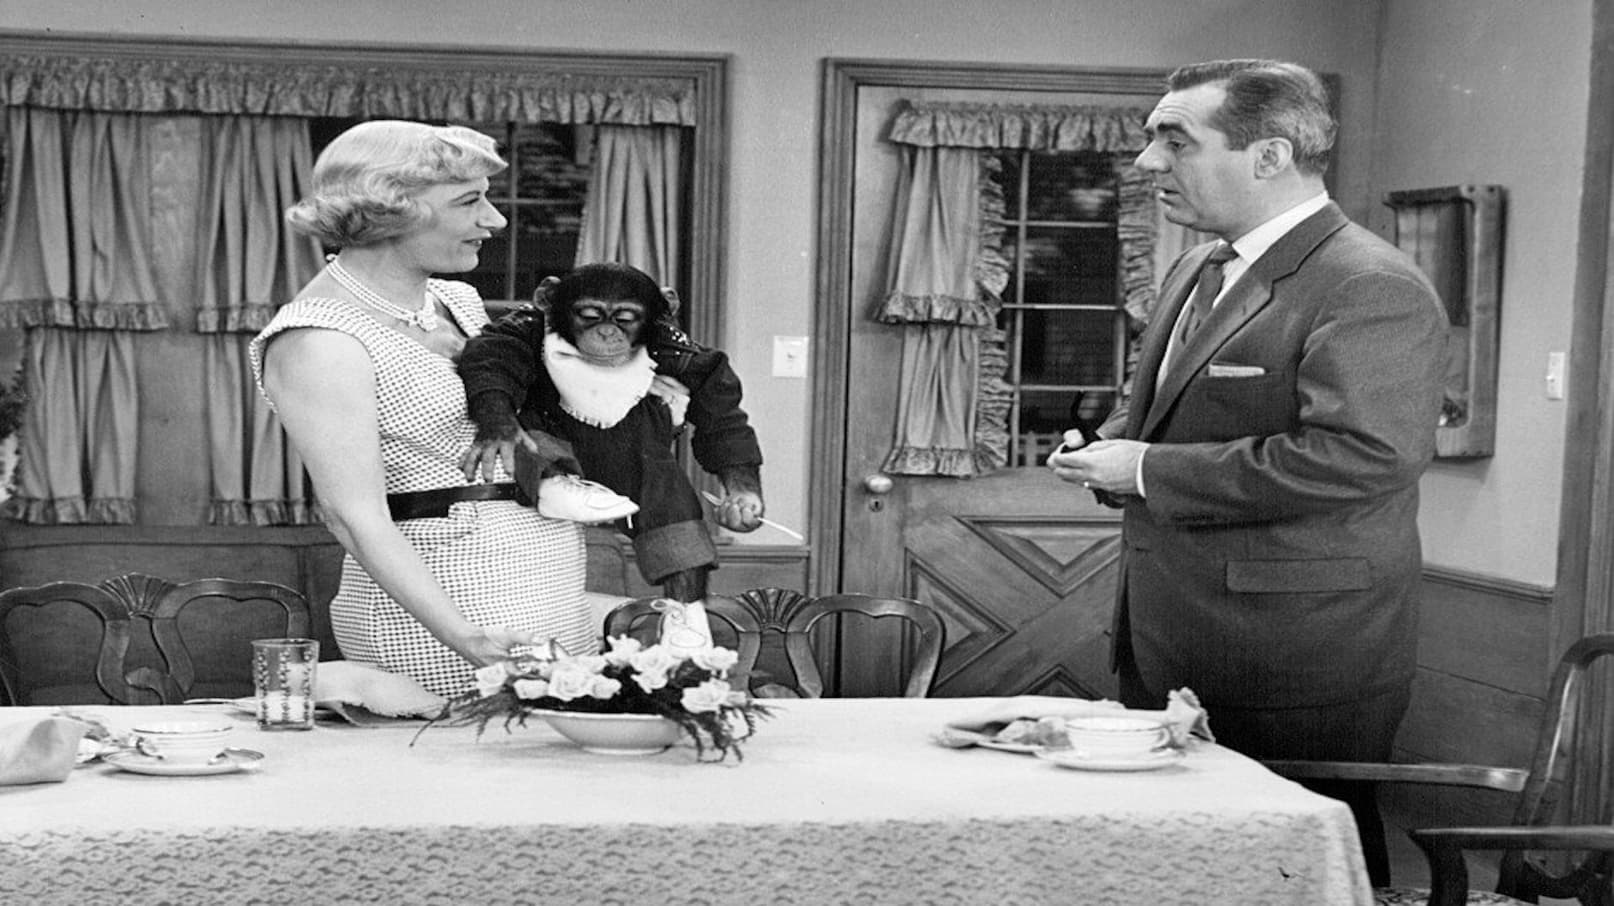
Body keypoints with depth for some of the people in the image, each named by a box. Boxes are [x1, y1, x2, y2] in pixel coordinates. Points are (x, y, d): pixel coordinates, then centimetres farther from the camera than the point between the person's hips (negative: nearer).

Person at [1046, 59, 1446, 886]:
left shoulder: (1371, 288, -16)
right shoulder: (1195, 271, 14)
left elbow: (1361, 454, -28)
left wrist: (1150, 471, -22)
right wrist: (1107, 450, 4)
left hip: (1298, 664, -9)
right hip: (1169, 648, 9)